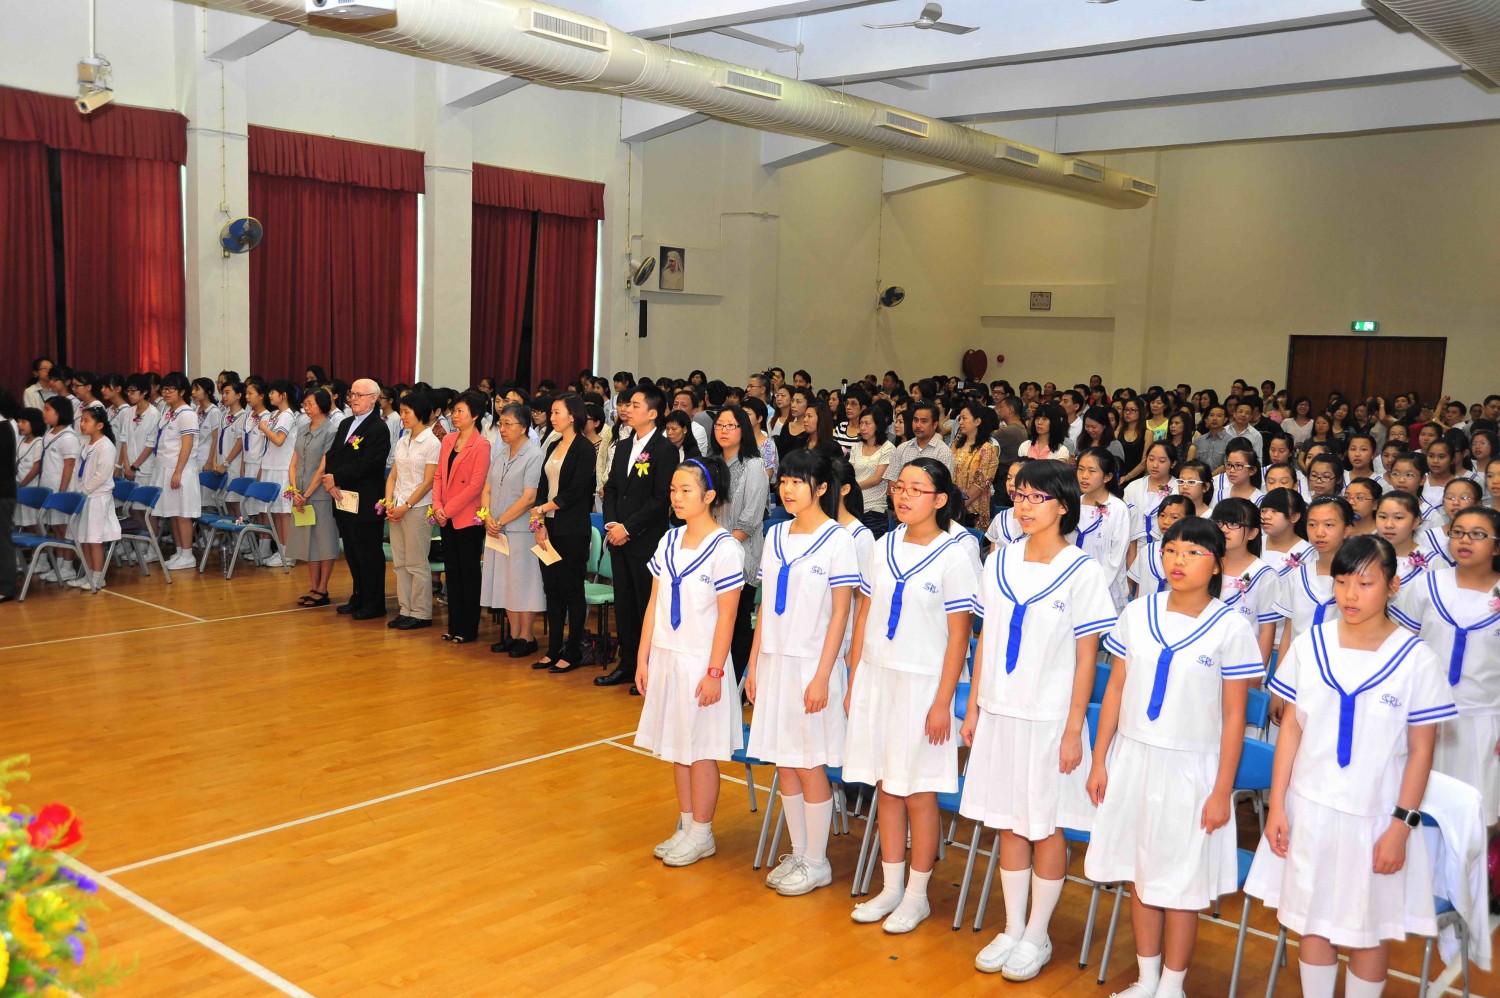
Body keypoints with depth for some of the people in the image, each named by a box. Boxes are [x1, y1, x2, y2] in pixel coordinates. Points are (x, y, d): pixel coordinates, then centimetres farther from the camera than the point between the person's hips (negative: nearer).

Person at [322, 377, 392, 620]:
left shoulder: (378, 429, -12)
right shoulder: (345, 424, 16)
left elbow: (366, 465, -20)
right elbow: (331, 456, 11)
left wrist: (336, 478, -16)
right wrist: (331, 482, -6)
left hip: (365, 503, -8)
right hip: (344, 500, 8)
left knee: (369, 554, 0)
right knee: (352, 553, 16)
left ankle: (374, 604, 9)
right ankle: (358, 597, 28)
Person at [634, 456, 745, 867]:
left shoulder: (724, 549, -14)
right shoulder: (669, 541, 5)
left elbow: (726, 616, -13)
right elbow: (654, 603, 9)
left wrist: (714, 672, -15)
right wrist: (644, 657, 7)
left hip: (700, 661, -6)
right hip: (666, 657, 6)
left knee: (700, 751, 3)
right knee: (676, 746, 14)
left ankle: (701, 834, 17)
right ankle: (685, 826, 27)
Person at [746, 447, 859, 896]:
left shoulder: (837, 540, -9)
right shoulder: (776, 535, 8)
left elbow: (840, 614, -11)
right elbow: (766, 606, 13)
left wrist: (822, 676, -15)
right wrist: (753, 664, 10)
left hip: (812, 665, -6)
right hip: (774, 661, 6)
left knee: (810, 766, 2)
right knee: (784, 764, 11)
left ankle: (817, 862, 16)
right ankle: (797, 853, 25)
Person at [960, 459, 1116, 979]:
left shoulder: (1082, 570, -9)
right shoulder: (1000, 561, 4)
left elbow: (1086, 658, -8)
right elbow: (985, 639, 10)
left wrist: (1074, 728, -10)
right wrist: (973, 707, 9)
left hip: (1050, 717, -4)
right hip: (999, 712, 4)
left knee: (1046, 828, 7)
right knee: (1010, 824, 13)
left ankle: (1037, 936, 22)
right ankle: (1012, 928, 27)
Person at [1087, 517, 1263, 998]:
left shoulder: (1230, 629, -8)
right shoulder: (1137, 614, 1)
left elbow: (1234, 716, -6)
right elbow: (1115, 689, 6)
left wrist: (1222, 791, -7)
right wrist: (1099, 761, 5)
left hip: (1190, 769, -3)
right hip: (1133, 759, 3)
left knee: (1180, 882, 6)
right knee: (1140, 873, 13)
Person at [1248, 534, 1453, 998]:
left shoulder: (1415, 659, -10)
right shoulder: (1310, 645, -4)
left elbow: (1421, 750, -5)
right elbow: (1291, 726, 3)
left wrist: (1402, 825, -7)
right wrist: (1277, 804, 1)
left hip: (1376, 816, -2)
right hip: (1310, 809, 2)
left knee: (1372, 929, 10)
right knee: (1312, 919, 13)